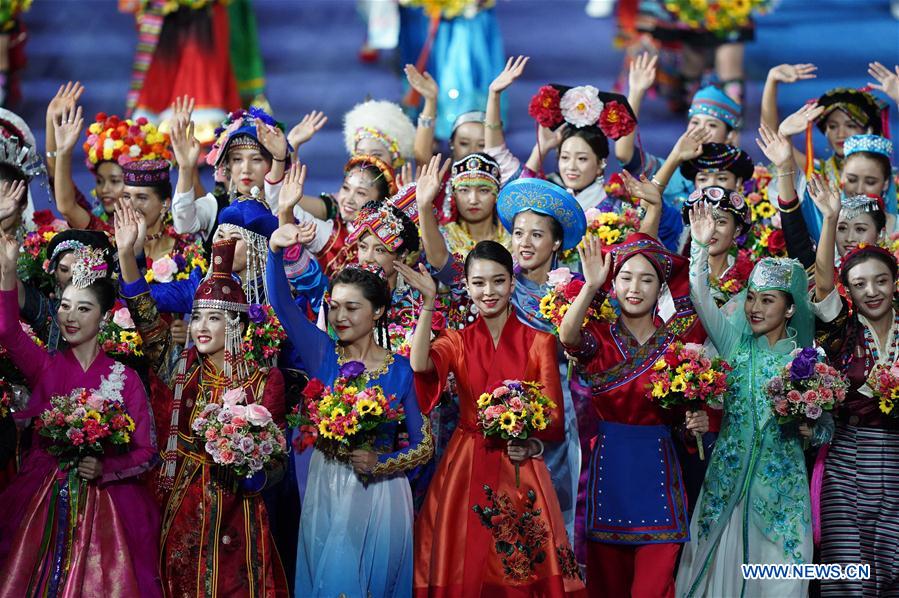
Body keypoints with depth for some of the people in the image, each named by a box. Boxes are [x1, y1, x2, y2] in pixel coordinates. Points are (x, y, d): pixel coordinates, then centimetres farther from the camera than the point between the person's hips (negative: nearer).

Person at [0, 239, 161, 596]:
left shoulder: (124, 378, 0)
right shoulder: (45, 367, 3)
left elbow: (146, 452, 1)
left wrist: (105, 469, -18)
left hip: (105, 504, -1)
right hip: (43, 501, 1)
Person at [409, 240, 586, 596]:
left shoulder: (539, 342, 4)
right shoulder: (456, 341, 7)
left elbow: (554, 417, -1)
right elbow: (419, 366, -16)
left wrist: (529, 439, -21)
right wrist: (429, 302, -17)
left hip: (521, 470, -1)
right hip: (466, 470, 1)